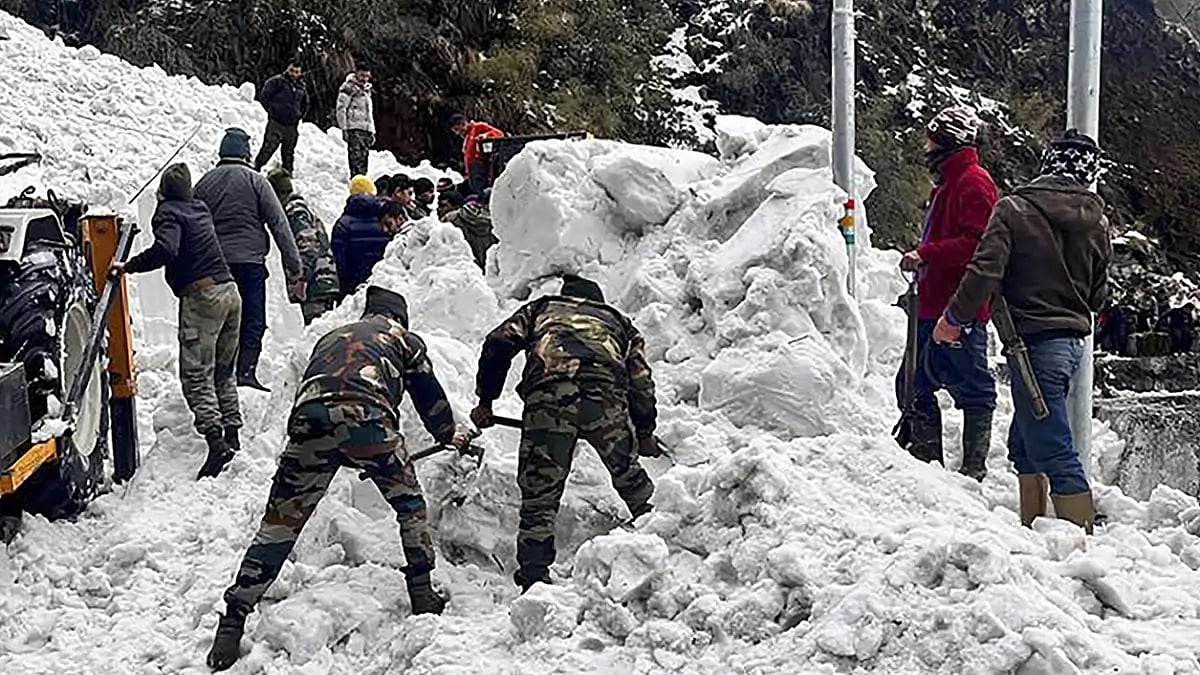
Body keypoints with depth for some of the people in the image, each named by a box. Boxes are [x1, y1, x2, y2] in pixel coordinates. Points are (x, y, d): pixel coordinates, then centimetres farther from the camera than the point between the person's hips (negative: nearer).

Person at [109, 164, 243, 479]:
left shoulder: (168, 212, -3)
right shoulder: (200, 209, 18)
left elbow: (165, 250, -21)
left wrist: (129, 266, -14)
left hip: (201, 296, -7)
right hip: (230, 290, 7)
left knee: (196, 375, -7)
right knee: (224, 371, 18)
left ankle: (215, 439, -19)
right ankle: (232, 433, 18)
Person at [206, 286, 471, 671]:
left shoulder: (330, 339, 41)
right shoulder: (404, 339, 30)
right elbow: (430, 395, 33)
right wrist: (448, 437, 53)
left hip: (307, 422, 3)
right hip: (367, 418, -3)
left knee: (279, 524, 8)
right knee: (409, 504, 21)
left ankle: (232, 622, 3)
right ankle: (423, 599, 22)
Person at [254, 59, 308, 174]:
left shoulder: (301, 88, 14)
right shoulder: (277, 81, -3)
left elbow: (305, 106, 28)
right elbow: (263, 96, -5)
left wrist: (299, 116, 14)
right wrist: (271, 111, -6)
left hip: (291, 126, 5)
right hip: (276, 123, -5)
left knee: (289, 153, 11)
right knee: (268, 148, -14)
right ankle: (255, 169, -10)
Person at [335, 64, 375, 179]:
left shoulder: (366, 90, 24)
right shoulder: (348, 87, -2)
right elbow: (341, 109, -8)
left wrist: (372, 131, 23)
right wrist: (344, 128, -15)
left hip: (366, 130, 8)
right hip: (354, 128, -8)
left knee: (364, 156, 4)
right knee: (356, 156, -15)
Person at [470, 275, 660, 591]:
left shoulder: (540, 308, 36)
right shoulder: (617, 321, 38)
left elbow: (498, 345, 19)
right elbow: (641, 382, 29)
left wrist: (485, 400, 23)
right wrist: (645, 434, 40)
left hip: (547, 394, -1)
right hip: (606, 394, 1)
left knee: (539, 494, 4)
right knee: (628, 475, 21)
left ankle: (534, 576, -1)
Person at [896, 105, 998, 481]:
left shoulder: (973, 183, -10)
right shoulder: (947, 185, 22)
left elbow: (975, 244, -21)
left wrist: (925, 254, -22)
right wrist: (923, 260, 14)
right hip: (935, 306, 11)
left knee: (971, 387, -2)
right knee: (916, 383, 12)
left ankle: (974, 468, 4)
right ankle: (926, 459, 20)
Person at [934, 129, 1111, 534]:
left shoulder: (1015, 209, -8)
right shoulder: (1096, 221, 9)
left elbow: (985, 272, -16)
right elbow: (1099, 294, 15)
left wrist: (953, 319, -4)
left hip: (1035, 342, -7)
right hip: (1074, 341, 7)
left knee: (1053, 449, -8)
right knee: (1024, 443, 18)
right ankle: (1033, 528, 24)